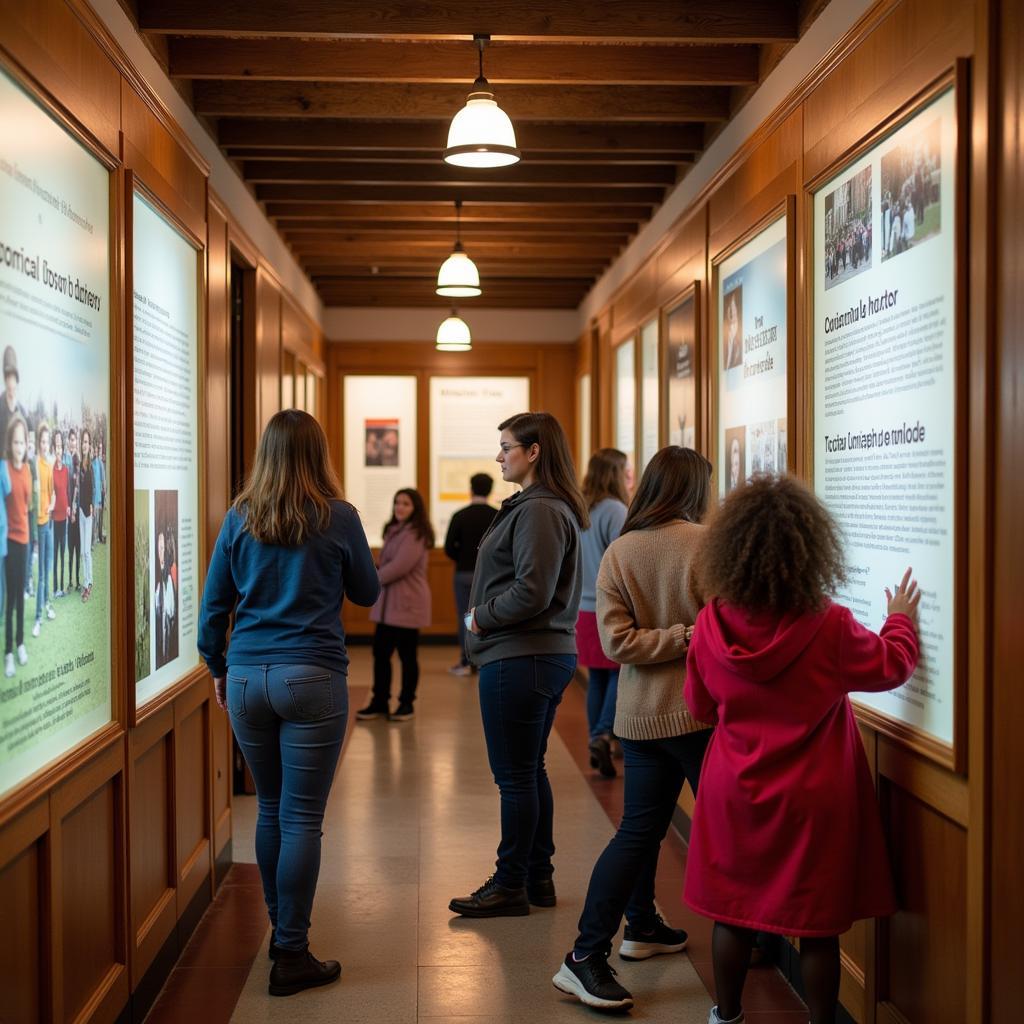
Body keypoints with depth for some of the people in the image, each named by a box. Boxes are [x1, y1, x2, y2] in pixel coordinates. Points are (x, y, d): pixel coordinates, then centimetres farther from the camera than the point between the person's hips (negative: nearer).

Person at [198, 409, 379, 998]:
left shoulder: (240, 519, 3)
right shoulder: (338, 517, -4)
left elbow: (214, 603, 7)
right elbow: (367, 594, 10)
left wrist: (218, 668, 19)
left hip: (247, 679, 4)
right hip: (312, 678, -3)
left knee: (270, 810, 17)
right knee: (302, 819, 0)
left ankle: (281, 929, 29)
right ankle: (292, 956, 4)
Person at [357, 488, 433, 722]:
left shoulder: (415, 534, -14)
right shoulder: (394, 531, 17)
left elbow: (400, 566, -20)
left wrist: (374, 579, -8)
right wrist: (374, 567, 3)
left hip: (407, 603, -9)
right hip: (386, 602, 9)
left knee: (407, 655, 0)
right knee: (380, 652, 10)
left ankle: (406, 703, 11)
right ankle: (379, 701, 19)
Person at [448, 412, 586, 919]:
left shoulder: (538, 511, -18)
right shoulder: (547, 507, 14)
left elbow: (531, 593, -24)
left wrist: (480, 617, -10)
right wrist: (486, 617, 7)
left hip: (520, 660, -10)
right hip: (548, 654, 10)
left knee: (515, 777, 0)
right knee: (530, 772, 17)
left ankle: (511, 886, 11)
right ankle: (538, 877, 27)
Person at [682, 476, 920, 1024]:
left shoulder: (711, 625, -11)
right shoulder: (830, 627, -19)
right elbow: (892, 665, -1)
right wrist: (901, 617, 16)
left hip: (735, 794, 3)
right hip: (811, 802, -3)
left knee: (732, 911, 15)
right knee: (817, 924, 9)